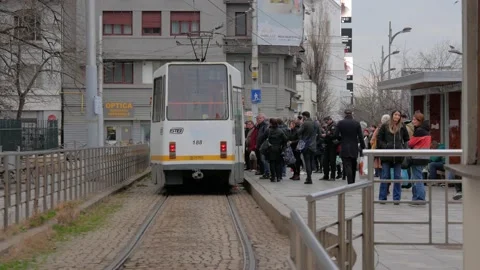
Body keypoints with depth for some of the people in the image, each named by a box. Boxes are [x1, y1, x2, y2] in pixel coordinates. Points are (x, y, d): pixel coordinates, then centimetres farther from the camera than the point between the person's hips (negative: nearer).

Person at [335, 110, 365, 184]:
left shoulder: (340, 123, -4)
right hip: (354, 149, 2)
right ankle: (352, 183, 24)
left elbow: (336, 135, -6)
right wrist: (363, 147, 1)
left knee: (347, 166, -7)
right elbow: (360, 136, -3)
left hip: (344, 148, -2)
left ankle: (350, 183, -19)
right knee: (353, 167, 15)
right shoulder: (357, 123, -1)